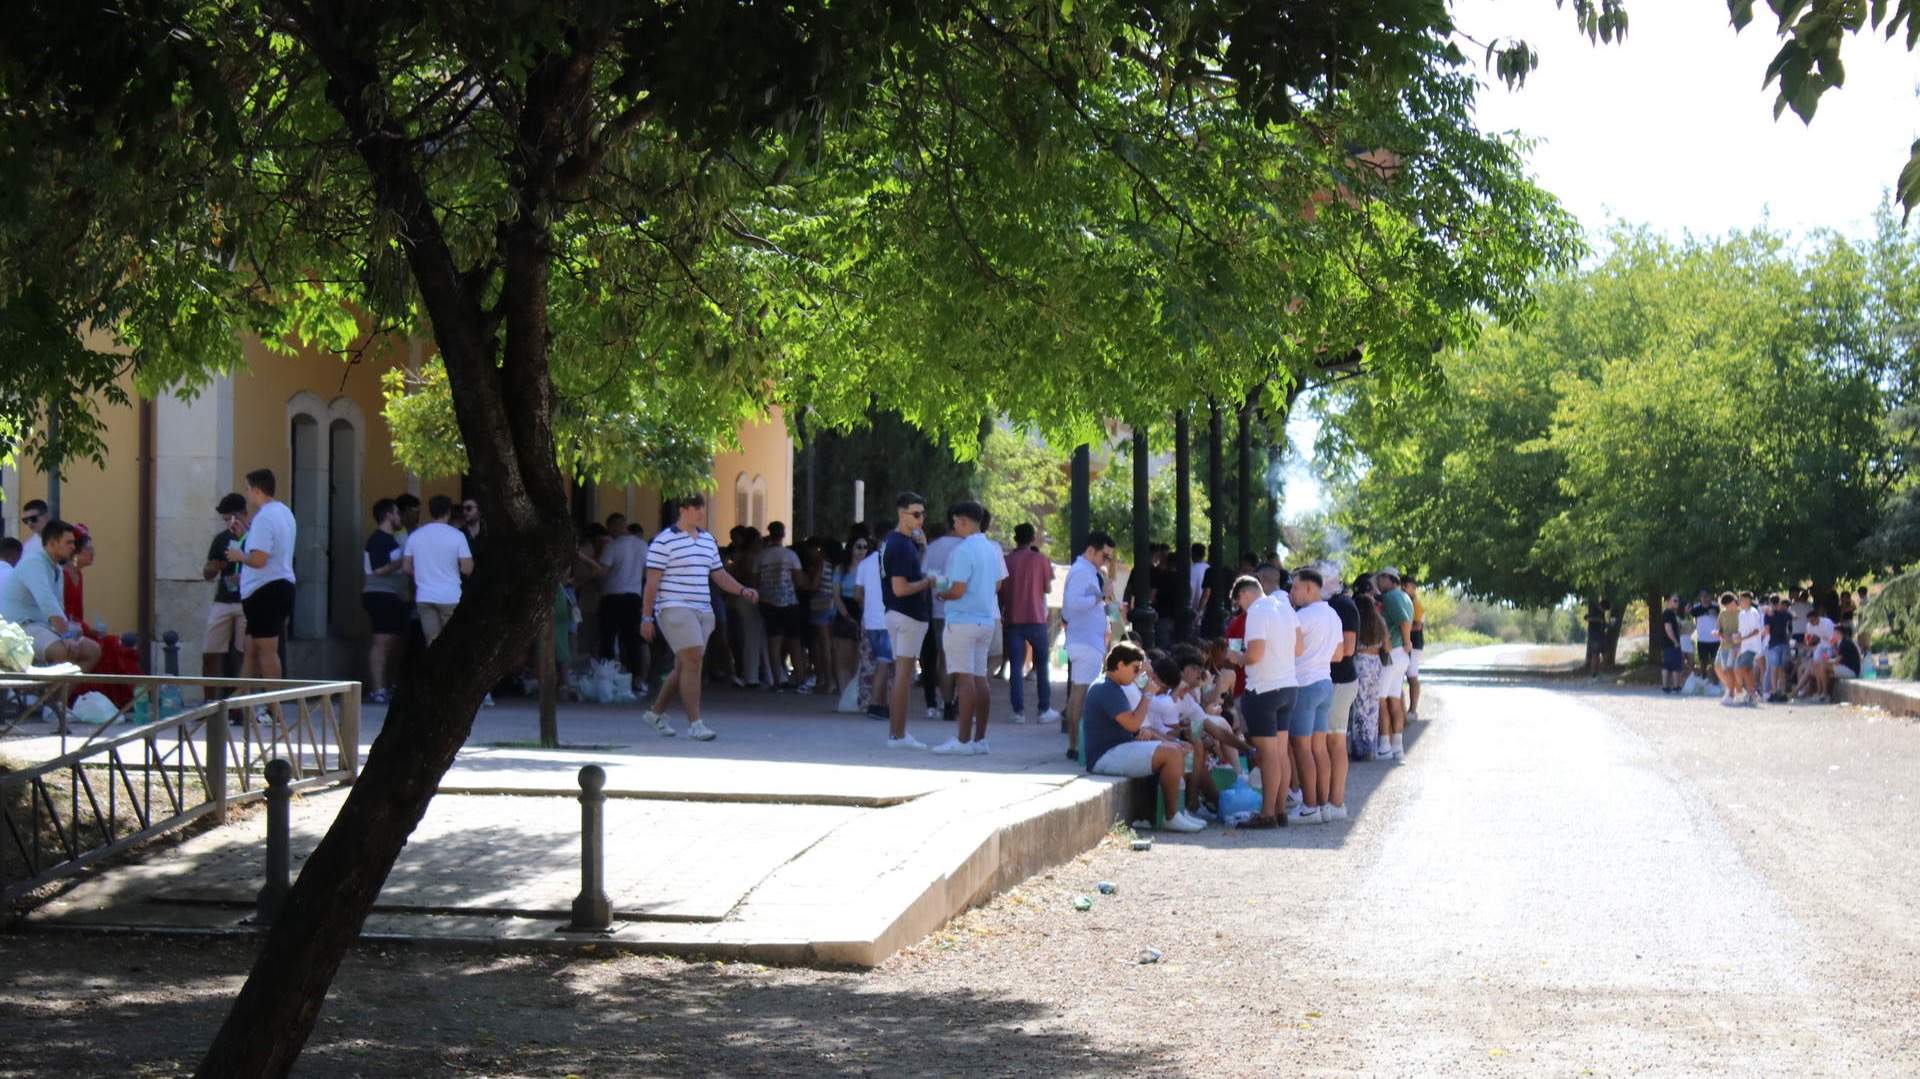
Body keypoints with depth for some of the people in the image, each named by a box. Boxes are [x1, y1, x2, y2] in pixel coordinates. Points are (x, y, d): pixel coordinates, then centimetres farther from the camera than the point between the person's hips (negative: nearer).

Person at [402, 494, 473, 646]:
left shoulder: (415, 536, 4)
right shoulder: (457, 535, -8)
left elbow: (407, 568, 5)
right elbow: (467, 569, -11)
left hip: (424, 598, 3)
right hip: (450, 598, -3)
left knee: (432, 642, 7)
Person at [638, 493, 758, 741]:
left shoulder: (708, 539, 16)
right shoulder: (664, 541, -6)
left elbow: (719, 574, 20)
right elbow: (652, 582, -7)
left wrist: (742, 591, 4)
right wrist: (647, 617, -10)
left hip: (703, 611, 7)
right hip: (675, 609, -7)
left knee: (684, 667, 10)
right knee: (692, 662, -15)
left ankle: (656, 713, 26)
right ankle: (694, 723, -13)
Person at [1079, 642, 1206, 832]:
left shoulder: (1111, 688, 19)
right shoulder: (1107, 690, -16)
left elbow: (1130, 727, 26)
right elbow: (1132, 723, -24)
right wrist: (1147, 695, -13)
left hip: (1118, 748, 11)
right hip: (1106, 757, -11)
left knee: (1178, 750, 11)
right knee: (1171, 754, -22)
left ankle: (1177, 810, 8)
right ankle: (1173, 817, -16)